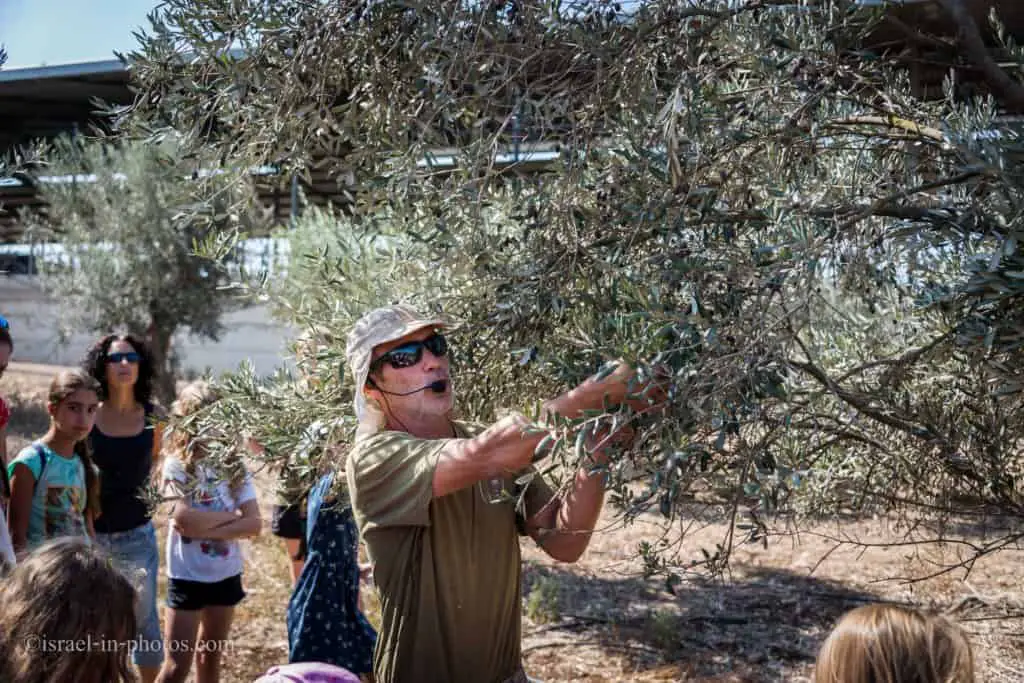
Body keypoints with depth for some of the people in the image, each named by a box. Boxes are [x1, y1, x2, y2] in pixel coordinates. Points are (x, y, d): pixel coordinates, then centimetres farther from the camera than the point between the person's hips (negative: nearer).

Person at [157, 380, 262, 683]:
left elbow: (253, 524, -8)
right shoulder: (177, 465, -11)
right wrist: (232, 514, -13)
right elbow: (184, 518, -24)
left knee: (211, 657, 17)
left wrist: (204, 528, -19)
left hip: (226, 575, 4)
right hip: (187, 576, -4)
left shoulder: (234, 465, 0)